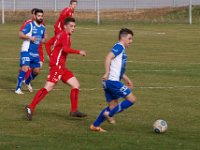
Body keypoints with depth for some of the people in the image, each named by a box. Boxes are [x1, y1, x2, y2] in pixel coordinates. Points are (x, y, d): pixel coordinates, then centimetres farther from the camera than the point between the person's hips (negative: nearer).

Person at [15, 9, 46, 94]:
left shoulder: (43, 28, 11)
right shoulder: (30, 25, -8)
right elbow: (20, 34, -12)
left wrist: (44, 40, -2)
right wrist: (29, 37, -26)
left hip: (36, 53, 7)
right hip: (27, 51, -7)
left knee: (36, 70, 10)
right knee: (25, 68, -20)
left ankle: (27, 82, 39)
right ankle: (18, 88, -16)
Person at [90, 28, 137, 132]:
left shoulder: (121, 49, 21)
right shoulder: (119, 47, -9)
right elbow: (108, 57, -23)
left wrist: (126, 79, 30)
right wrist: (107, 73, -29)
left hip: (109, 82, 10)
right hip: (113, 81, -10)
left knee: (113, 106, 14)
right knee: (132, 99, -8)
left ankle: (95, 126, 14)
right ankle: (110, 114, -6)